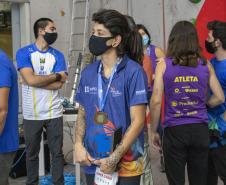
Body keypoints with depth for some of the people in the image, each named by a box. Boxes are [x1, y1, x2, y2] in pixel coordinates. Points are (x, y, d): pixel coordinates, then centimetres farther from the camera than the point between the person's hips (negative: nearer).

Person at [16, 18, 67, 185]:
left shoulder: (58, 55, 3)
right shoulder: (24, 53, -4)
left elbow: (58, 84, -8)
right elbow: (30, 79, -18)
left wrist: (36, 80, -14)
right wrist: (56, 75, -9)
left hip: (54, 113, 2)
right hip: (31, 114, -1)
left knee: (57, 152, 8)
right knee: (32, 153, 13)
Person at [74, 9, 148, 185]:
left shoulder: (133, 72, -13)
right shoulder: (88, 72, 2)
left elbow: (138, 121, -14)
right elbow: (82, 114, 11)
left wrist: (114, 159, -16)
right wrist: (78, 144, -4)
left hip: (125, 165, -4)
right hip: (92, 163, 5)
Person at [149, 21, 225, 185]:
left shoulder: (164, 65, -5)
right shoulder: (205, 65, 2)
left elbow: (156, 101, -9)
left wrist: (153, 131, 1)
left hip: (174, 130, -2)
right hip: (200, 129, 2)